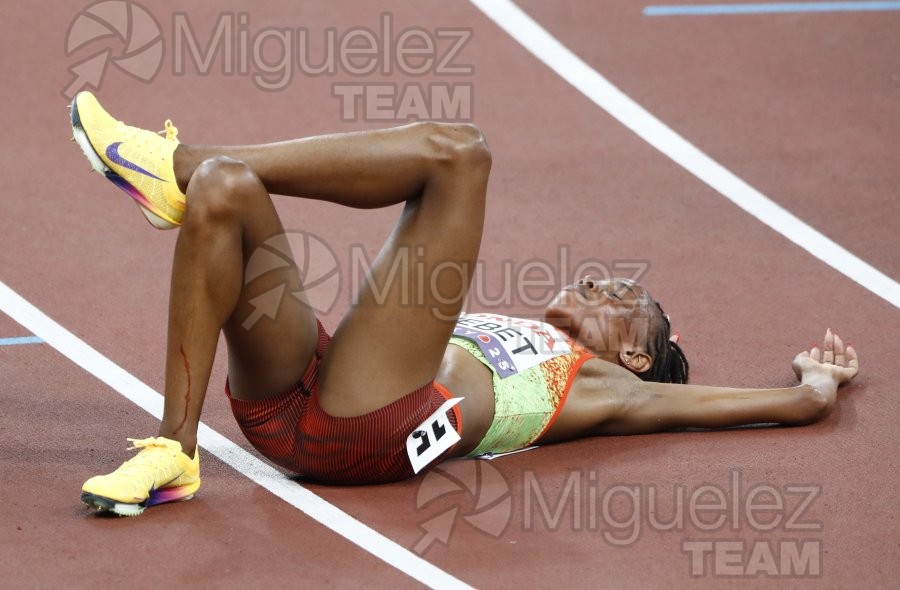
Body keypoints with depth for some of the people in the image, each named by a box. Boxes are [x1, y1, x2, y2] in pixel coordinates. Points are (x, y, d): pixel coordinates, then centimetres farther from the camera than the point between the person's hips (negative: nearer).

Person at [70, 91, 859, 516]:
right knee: (225, 188, -15)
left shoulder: (605, 388, 28)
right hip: (283, 401, 6)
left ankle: (179, 164, -15)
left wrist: (816, 377, 48)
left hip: (370, 426, -6)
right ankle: (174, 451, -19)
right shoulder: (495, 336, 43)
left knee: (455, 151, -10)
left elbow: (801, 403, 30)